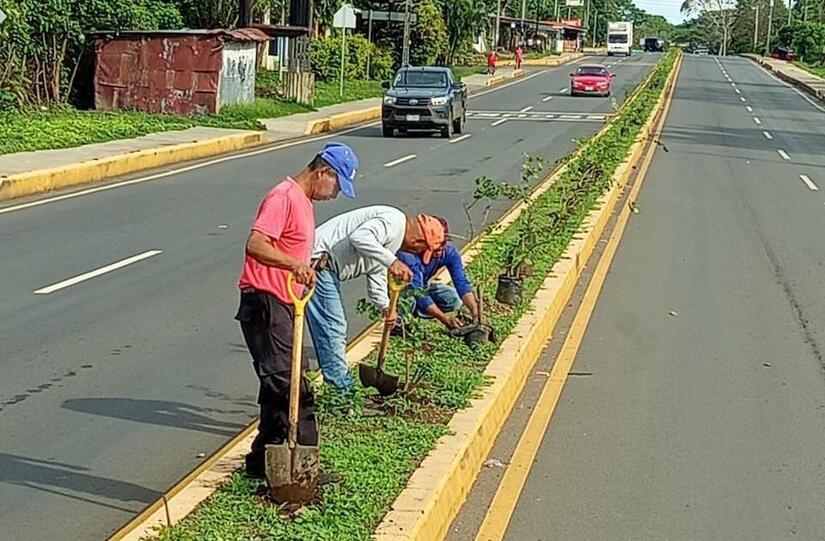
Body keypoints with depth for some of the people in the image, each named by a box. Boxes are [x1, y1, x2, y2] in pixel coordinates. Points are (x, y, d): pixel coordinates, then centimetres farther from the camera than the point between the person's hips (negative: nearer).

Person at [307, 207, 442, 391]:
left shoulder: (394, 241, 18)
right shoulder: (394, 220, -14)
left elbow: (377, 276, 21)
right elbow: (360, 237, -29)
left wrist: (385, 307, 4)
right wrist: (391, 261, -32)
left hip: (328, 268, 11)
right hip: (318, 259, -11)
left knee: (337, 327, 17)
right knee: (332, 326, -6)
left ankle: (341, 383, 26)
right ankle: (343, 387, 1)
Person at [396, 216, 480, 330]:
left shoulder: (449, 251, -23)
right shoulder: (409, 256, -39)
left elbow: (462, 283, -25)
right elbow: (418, 294, -42)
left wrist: (475, 312, -40)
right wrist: (445, 319, -47)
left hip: (423, 287, 6)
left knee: (454, 298, -15)